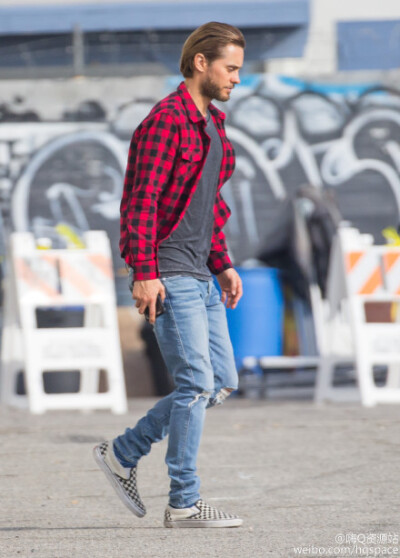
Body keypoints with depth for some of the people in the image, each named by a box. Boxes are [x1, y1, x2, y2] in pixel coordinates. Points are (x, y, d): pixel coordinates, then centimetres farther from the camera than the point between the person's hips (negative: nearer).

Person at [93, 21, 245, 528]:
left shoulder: (211, 124, 17)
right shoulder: (166, 120, -13)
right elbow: (142, 201, -18)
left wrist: (223, 265, 19)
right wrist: (144, 273, -23)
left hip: (199, 276, 10)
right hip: (167, 276, -10)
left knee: (221, 382, 8)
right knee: (197, 383, -10)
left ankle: (123, 454, 17)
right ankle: (184, 503, -3)